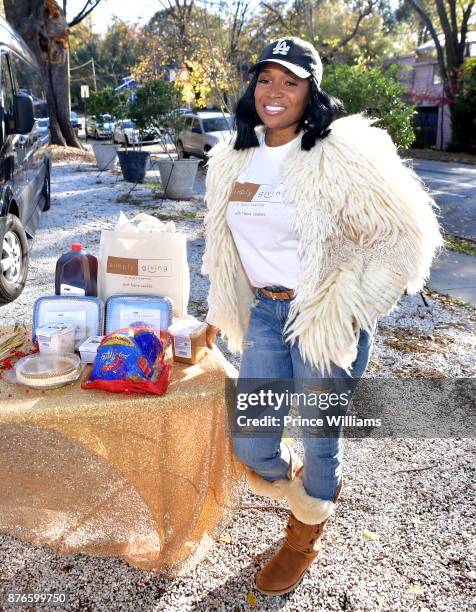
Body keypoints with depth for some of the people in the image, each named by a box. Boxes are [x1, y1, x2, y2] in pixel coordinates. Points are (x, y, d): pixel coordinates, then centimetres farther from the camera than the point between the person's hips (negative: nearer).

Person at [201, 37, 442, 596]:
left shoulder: (342, 152, -13)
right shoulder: (232, 159, 7)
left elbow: (406, 232, -11)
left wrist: (353, 307, -14)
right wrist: (221, 309, 19)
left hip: (324, 318, -5)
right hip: (265, 313, 6)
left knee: (318, 442, 11)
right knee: (249, 444, 9)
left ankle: (305, 537, 42)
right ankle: (300, 487, 47)